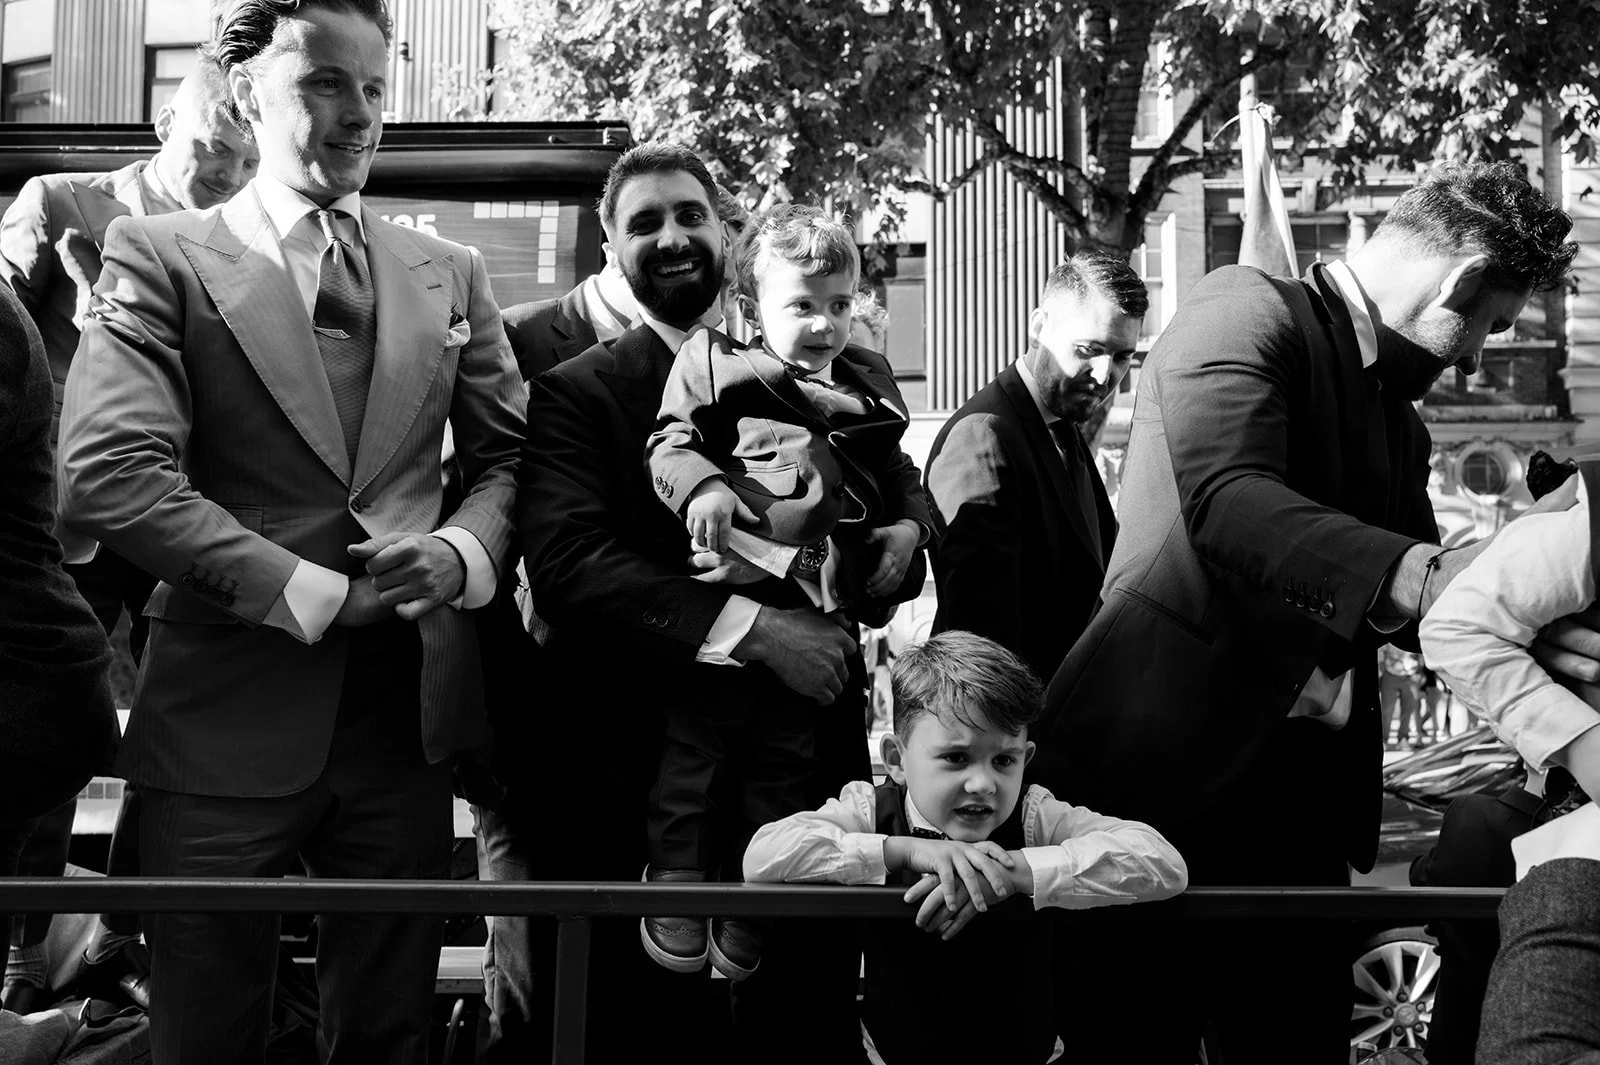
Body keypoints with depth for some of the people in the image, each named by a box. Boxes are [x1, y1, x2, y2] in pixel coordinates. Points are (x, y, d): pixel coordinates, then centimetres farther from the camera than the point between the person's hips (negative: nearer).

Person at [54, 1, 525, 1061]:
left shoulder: (451, 273, 10)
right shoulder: (160, 256, -3)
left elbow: (509, 454, 11)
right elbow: (110, 472, -14)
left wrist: (461, 551, -10)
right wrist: (315, 594, -17)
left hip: (408, 710, 4)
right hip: (228, 721, -3)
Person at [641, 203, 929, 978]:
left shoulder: (869, 385, 19)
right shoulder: (716, 364, 4)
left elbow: (900, 476, 25)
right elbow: (670, 443, -1)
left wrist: (909, 524, 7)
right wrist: (700, 485, -20)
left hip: (820, 613, 5)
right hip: (728, 593, -4)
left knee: (782, 759, 13)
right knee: (698, 746, 3)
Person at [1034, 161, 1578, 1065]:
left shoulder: (1401, 425, 19)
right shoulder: (1246, 310, -6)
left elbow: (1426, 608, 16)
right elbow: (1224, 499, -23)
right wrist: (1412, 575, -33)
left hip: (1301, 810, 8)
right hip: (1158, 781, -7)